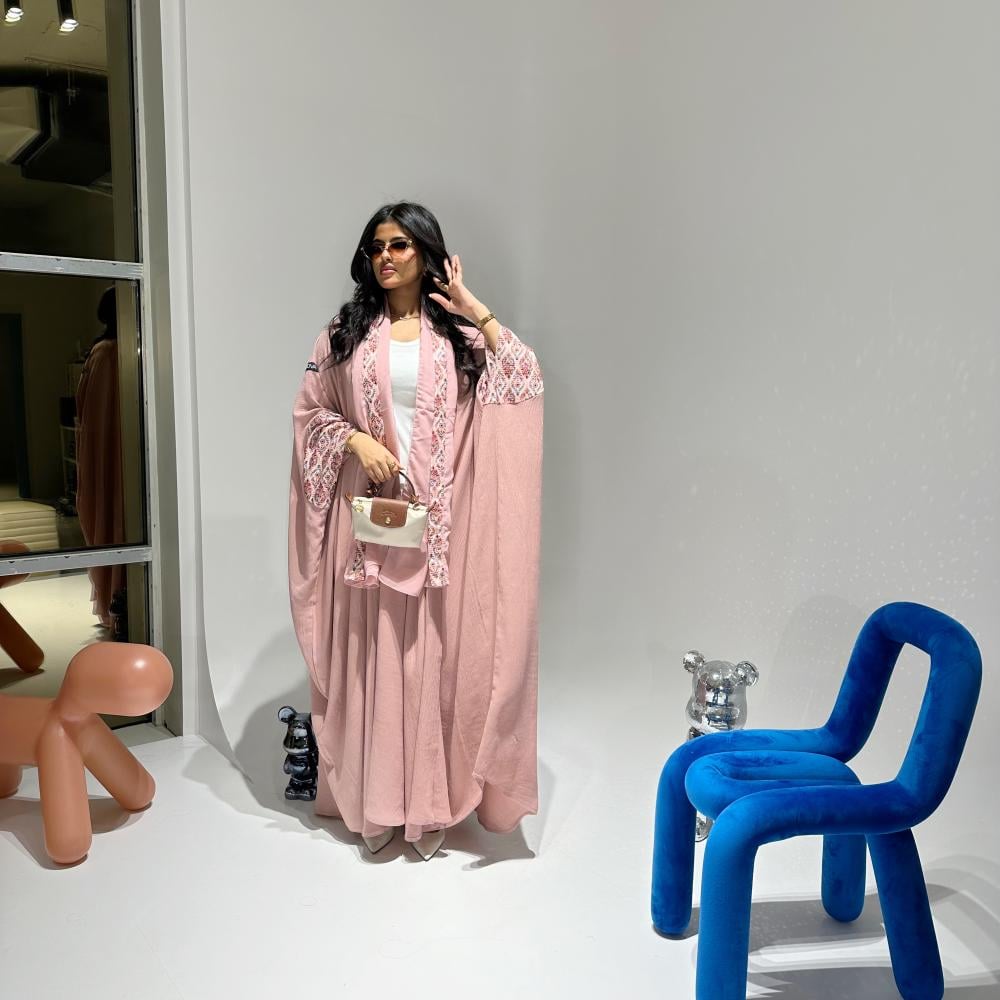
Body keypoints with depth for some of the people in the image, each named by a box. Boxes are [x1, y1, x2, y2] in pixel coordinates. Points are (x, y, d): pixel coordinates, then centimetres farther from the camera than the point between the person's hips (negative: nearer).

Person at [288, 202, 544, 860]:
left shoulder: (457, 332, 6)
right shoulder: (346, 331, 9)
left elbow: (527, 382, -8)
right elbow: (309, 412, 8)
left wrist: (477, 311, -8)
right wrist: (356, 440, -10)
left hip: (439, 521, -1)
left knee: (434, 654, 2)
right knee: (370, 656, 5)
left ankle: (432, 804, 15)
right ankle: (375, 801, 19)